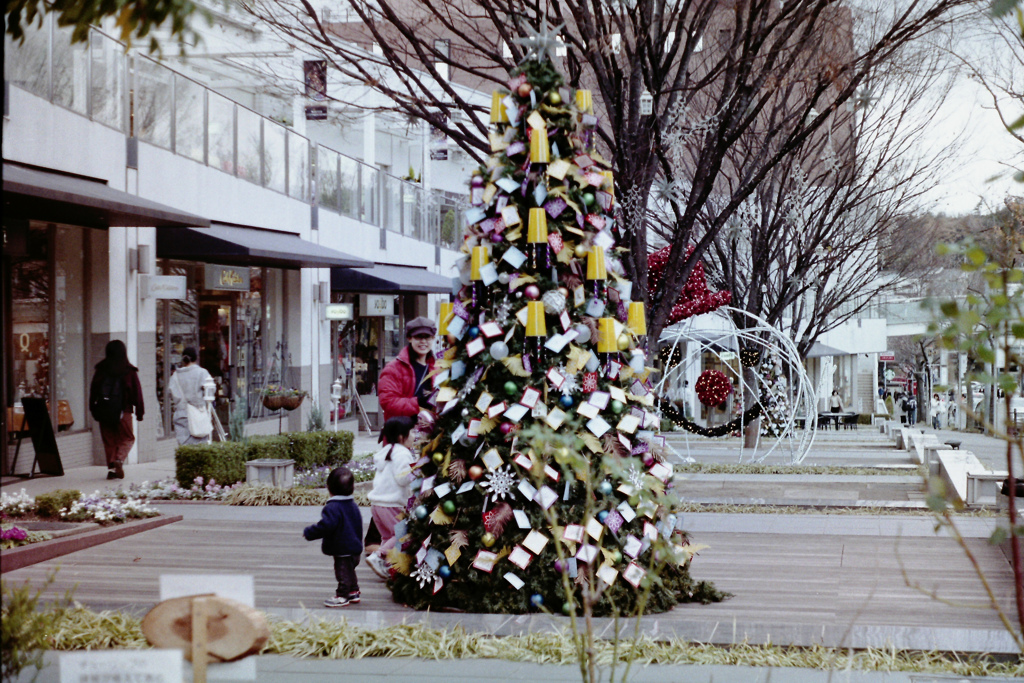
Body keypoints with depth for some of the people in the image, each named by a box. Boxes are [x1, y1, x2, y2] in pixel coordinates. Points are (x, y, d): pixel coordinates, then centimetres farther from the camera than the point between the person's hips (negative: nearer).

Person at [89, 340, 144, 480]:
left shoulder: (101, 370, 3)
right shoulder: (130, 371, -3)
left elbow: (93, 390, 6)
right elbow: (137, 392, -2)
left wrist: (93, 409, 15)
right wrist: (139, 411, 4)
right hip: (123, 411, -2)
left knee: (109, 441, 10)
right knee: (127, 438, 9)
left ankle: (111, 467, 4)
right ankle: (119, 459, -16)